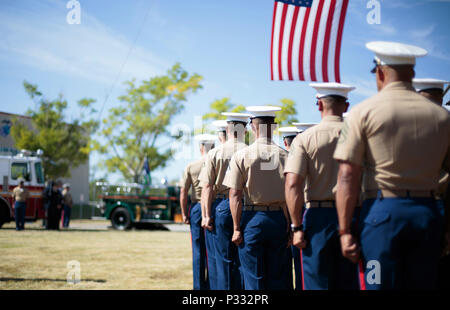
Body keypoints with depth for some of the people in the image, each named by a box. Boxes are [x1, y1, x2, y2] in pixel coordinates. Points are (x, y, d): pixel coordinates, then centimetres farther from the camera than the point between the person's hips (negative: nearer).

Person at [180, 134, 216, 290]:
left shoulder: (191, 166, 0)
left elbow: (183, 192, -1)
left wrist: (184, 214, 5)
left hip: (197, 208, 0)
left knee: (198, 250, 5)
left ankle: (199, 285, 7)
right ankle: (211, 284, 9)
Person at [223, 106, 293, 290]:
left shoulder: (241, 156, -5)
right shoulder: (284, 156, -1)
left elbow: (235, 195, -7)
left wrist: (237, 228, -3)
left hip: (252, 219, -2)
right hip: (279, 219, 2)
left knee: (254, 278, 4)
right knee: (279, 277, 8)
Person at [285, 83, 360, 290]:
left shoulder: (305, 139, -3)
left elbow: (293, 185, -12)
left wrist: (296, 226, -7)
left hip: (318, 217, -2)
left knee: (317, 283, 2)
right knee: (349, 282, 9)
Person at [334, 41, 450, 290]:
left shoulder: (364, 112, -1)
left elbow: (348, 176, -7)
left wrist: (345, 230, -5)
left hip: (383, 211, -3)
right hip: (427, 212, 4)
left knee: (381, 285, -2)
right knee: (423, 285, 9)